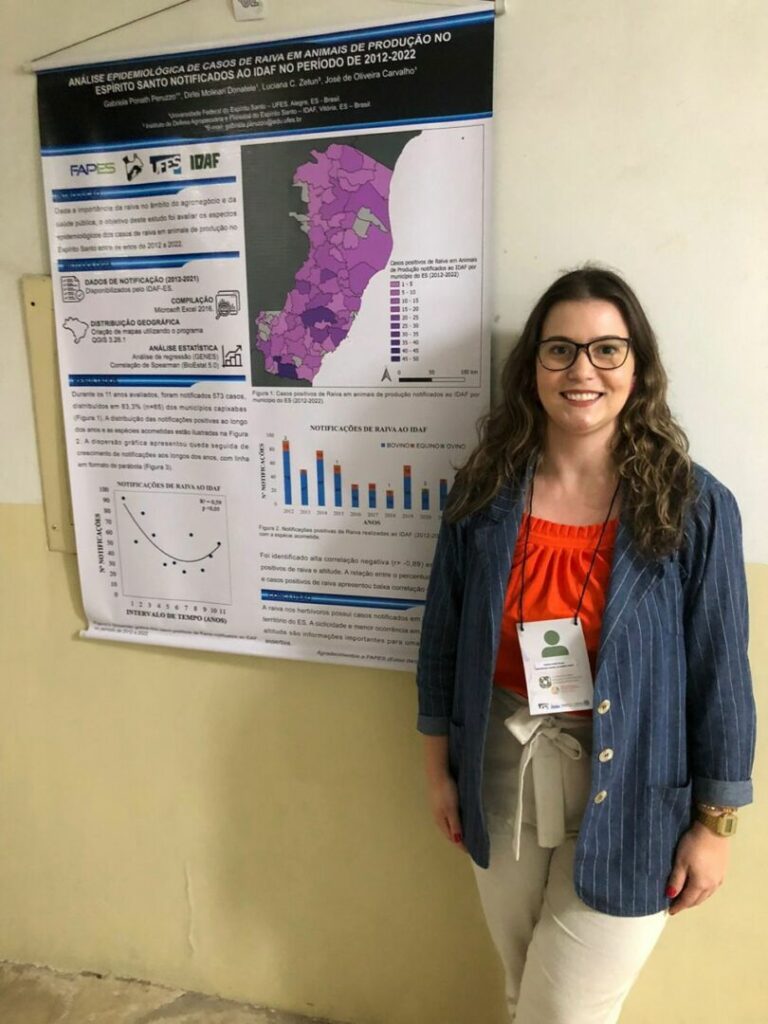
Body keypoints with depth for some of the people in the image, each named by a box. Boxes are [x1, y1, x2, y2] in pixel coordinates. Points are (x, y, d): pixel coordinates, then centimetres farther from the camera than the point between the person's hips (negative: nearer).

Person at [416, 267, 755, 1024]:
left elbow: (719, 673, -8)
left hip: (627, 793, -2)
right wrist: (439, 767, 5)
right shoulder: (485, 490, -7)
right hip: (503, 776, 3)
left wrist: (715, 822, -3)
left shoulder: (694, 506, -14)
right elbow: (445, 636, 1)